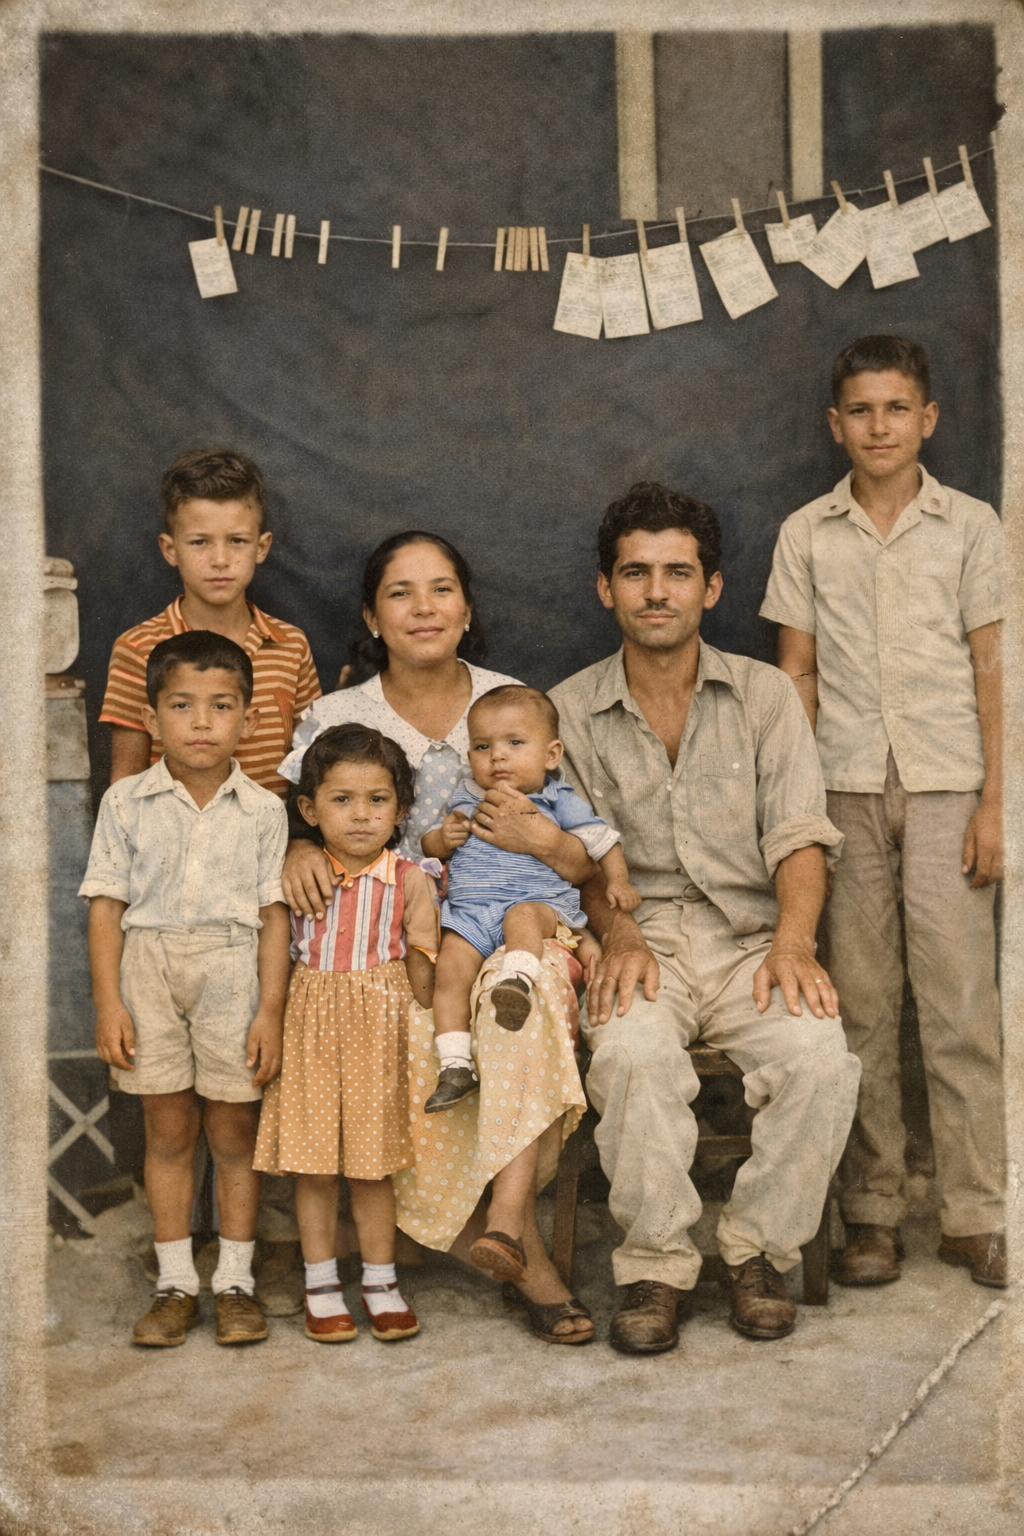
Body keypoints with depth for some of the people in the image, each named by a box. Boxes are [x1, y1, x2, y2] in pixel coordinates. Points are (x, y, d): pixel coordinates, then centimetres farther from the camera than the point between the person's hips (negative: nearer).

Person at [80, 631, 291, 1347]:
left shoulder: (263, 809, 0)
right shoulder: (127, 802, 1)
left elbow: (273, 914, -1)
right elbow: (107, 906, 1)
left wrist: (271, 1012, -6)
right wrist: (109, 1004, -5)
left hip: (232, 970, -1)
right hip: (148, 970, 1)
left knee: (233, 1131, 7)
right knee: (168, 1129, 9)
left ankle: (236, 1282, 19)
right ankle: (176, 1284, 20)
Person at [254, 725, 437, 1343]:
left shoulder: (410, 880, -2)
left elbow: (422, 988, 5)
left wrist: (423, 948, -12)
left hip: (379, 1031, -1)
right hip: (312, 1025, 1)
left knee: (373, 1163, 7)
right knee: (312, 1163, 6)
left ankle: (381, 1282, 22)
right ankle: (322, 1284, 21)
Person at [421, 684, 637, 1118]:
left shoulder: (558, 802, 13)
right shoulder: (465, 800, 20)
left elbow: (601, 838, 17)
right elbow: (429, 844, 26)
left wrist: (617, 880, 1)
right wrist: (443, 838, 2)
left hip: (539, 901, -2)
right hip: (468, 909, 3)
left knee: (522, 917, -38)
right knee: (451, 968, -21)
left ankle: (518, 977, -61)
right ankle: (455, 1065, -22)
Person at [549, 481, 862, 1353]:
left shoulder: (766, 696, 9)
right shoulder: (570, 713, 8)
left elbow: (799, 834, -1)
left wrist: (792, 941, -19)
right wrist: (618, 933, -15)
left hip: (750, 937, 1)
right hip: (637, 938, -1)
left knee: (821, 1058, -28)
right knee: (634, 1053, -33)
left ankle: (759, 1248, -5)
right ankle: (656, 1265, -15)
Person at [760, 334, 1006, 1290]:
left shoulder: (970, 526, 7)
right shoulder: (807, 535, 10)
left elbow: (991, 669, 5)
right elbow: (797, 674, 9)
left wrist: (994, 801, -3)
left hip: (946, 785, -1)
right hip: (845, 788, 1)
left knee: (961, 1002, -3)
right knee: (860, 1005, 1)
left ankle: (975, 1216, 6)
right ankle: (870, 1213, 9)